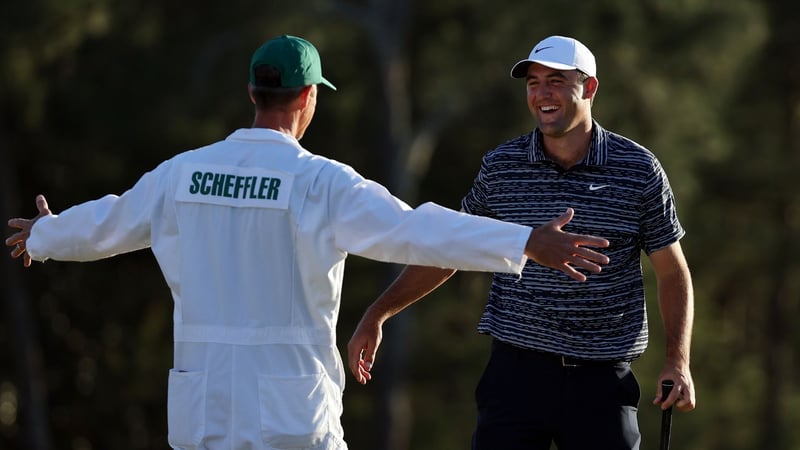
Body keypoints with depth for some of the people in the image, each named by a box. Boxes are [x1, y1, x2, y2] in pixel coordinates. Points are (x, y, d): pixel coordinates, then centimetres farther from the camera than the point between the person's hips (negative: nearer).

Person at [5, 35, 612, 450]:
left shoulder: (183, 173, 6)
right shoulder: (319, 182, -10)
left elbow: (106, 223, 23)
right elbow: (417, 232, -22)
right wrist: (528, 244, -25)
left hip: (203, 401, 5)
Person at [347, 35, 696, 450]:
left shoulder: (639, 170, 0)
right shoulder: (501, 166, 3)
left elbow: (672, 272, 5)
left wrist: (678, 361, -6)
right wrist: (378, 314, 8)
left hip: (602, 382, -1)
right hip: (516, 369, 1)